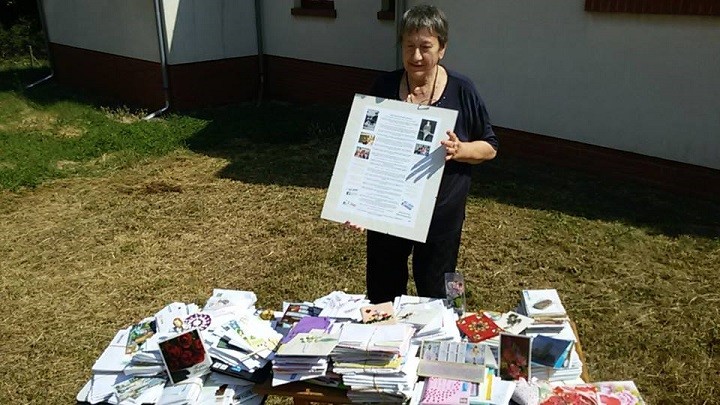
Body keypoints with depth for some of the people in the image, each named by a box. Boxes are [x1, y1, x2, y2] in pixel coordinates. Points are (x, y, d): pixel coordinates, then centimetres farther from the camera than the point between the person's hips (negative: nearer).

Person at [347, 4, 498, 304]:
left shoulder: (462, 91, -7)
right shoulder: (384, 88, -4)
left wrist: (460, 150, -21)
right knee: (381, 296, 15)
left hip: (442, 213, -1)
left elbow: (490, 147, 0)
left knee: (435, 296, 15)